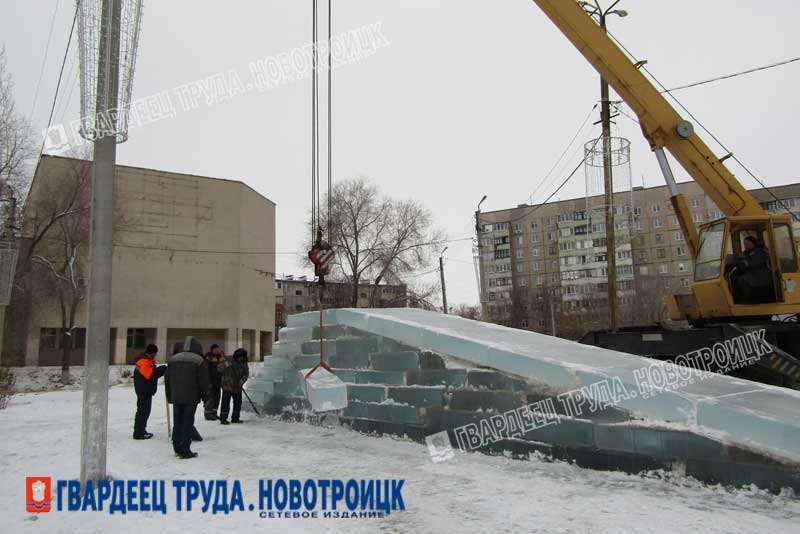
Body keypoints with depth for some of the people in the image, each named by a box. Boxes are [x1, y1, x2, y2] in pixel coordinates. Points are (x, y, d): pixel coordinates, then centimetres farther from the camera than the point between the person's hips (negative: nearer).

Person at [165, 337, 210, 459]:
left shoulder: (173, 359, 9)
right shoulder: (199, 360, -7)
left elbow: (168, 380, 12)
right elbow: (203, 381, -7)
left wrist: (169, 396, 19)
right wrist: (205, 396, 5)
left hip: (176, 397, 5)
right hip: (191, 398, -5)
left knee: (177, 422, 13)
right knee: (188, 422, -1)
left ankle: (177, 448, 20)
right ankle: (185, 451, -1)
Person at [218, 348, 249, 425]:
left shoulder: (243, 364, 4)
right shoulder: (229, 361, -10)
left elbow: (246, 373, 2)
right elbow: (219, 368, -14)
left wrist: (242, 380, -15)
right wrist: (226, 364, -33)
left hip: (237, 387, 5)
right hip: (227, 386, -5)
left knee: (238, 402, 10)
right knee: (226, 402, -6)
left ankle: (235, 418, 22)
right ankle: (223, 419, 1)